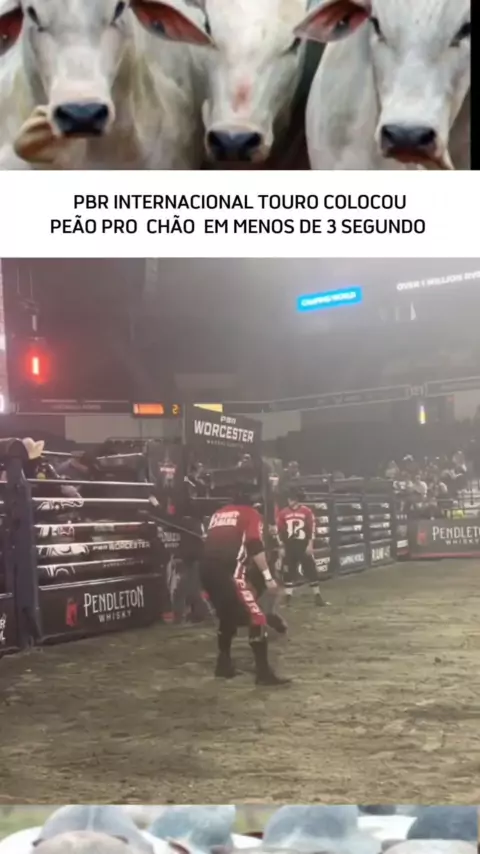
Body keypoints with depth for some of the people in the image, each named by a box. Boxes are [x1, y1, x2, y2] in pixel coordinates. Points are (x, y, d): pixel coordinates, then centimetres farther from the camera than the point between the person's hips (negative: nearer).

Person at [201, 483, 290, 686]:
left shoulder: (218, 514, 27)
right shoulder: (251, 514, 9)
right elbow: (255, 547, -6)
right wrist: (268, 577, -8)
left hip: (208, 570, 7)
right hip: (229, 572, -7)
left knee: (228, 617, 25)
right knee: (256, 618, -4)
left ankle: (224, 664, 31)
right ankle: (263, 672, -10)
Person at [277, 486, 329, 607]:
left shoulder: (306, 511, -2)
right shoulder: (282, 513, 3)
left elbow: (312, 529, -4)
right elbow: (279, 531, 5)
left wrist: (310, 545, -9)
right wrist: (282, 547, 2)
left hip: (304, 546, -2)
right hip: (289, 547, 2)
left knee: (311, 570, 2)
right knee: (288, 572, 4)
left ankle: (318, 596, 10)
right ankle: (288, 598, 10)